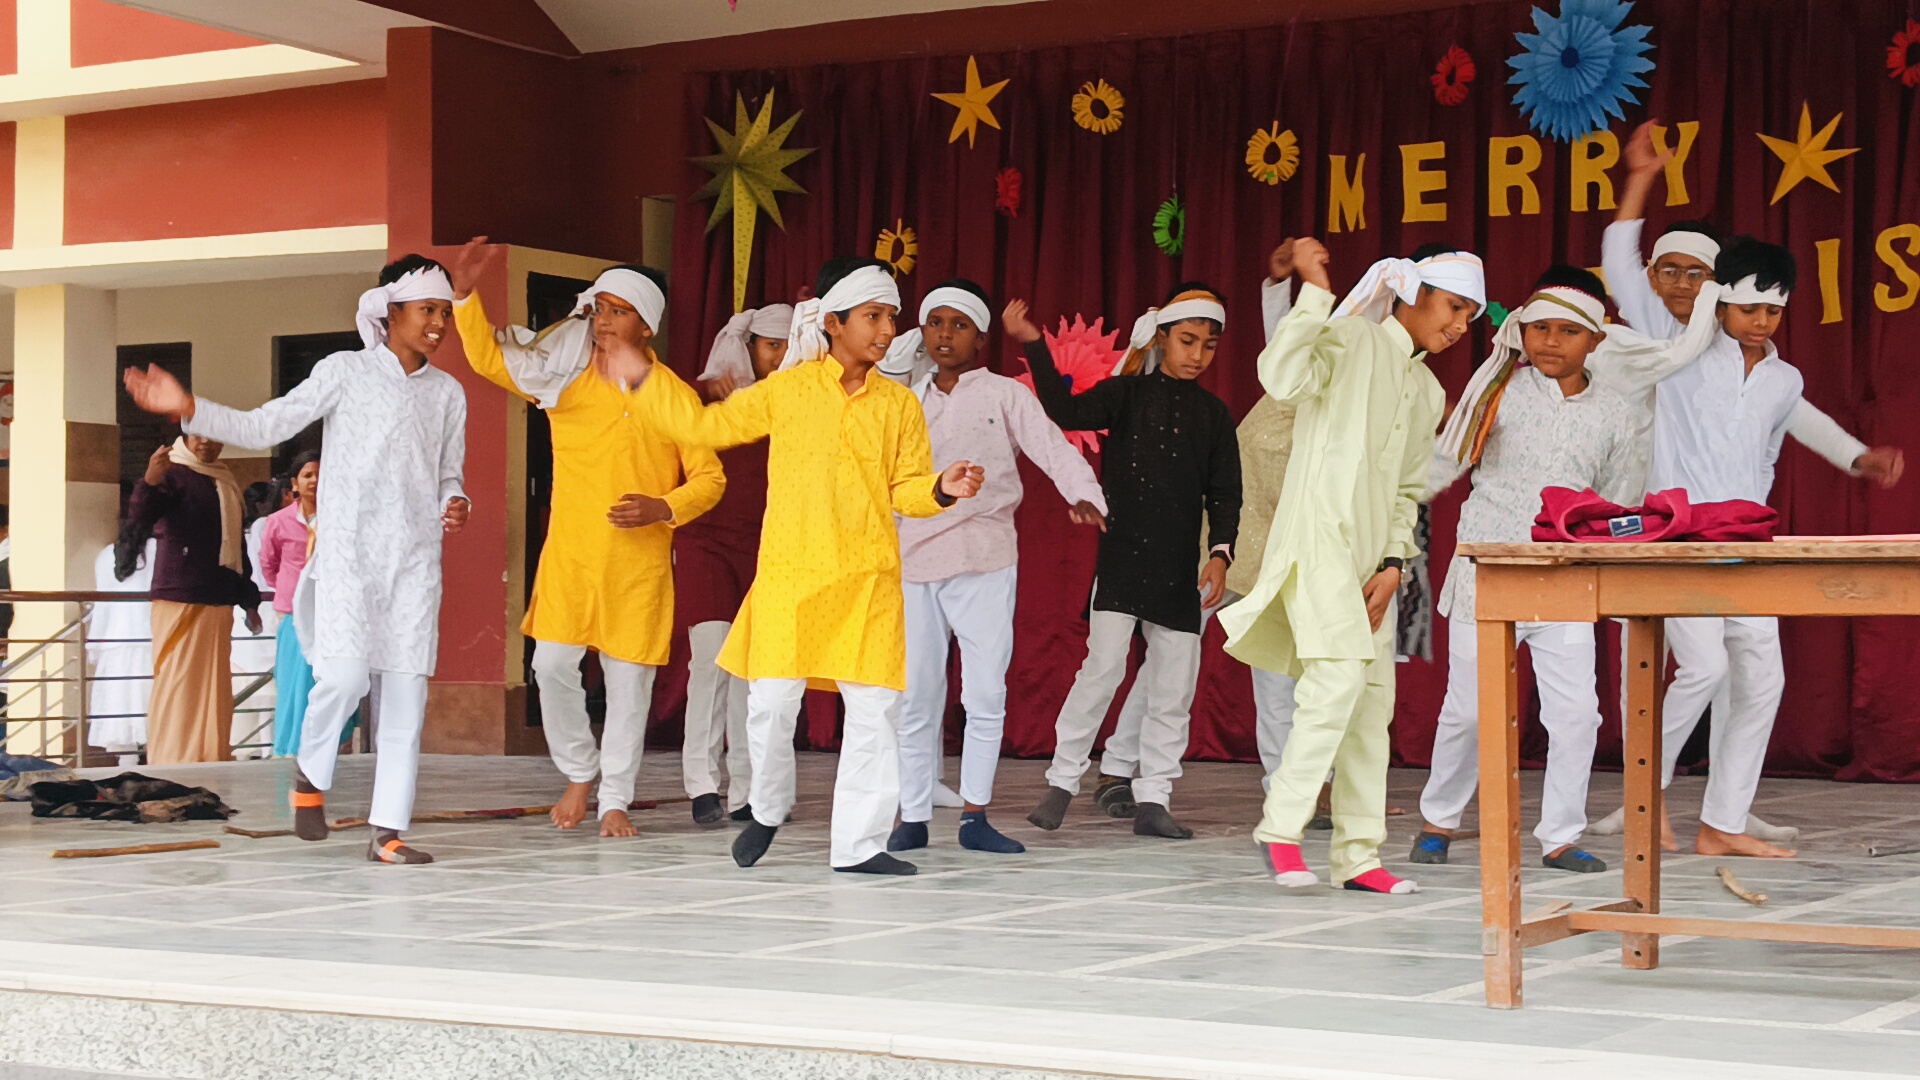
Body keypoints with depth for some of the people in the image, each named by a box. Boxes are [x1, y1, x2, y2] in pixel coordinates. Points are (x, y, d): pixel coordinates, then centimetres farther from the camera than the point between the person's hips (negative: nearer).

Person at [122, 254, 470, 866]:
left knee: (406, 691, -2)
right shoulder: (345, 372, 4)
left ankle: (387, 831, 3)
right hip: (348, 551, -3)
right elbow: (264, 427, 2)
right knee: (345, 674, -20)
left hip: (416, 561, 4)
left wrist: (455, 506, -2)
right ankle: (312, 774, 10)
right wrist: (186, 409, -8)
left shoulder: (447, 392, 14)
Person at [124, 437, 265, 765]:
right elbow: (143, 518, -22)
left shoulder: (226, 483, 17)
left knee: (215, 685, 9)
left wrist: (249, 601, 20)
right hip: (180, 599, -7)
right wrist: (150, 482, -42)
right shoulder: (173, 475, -5)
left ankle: (213, 757, 15)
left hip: (218, 602, 7)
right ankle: (172, 764, -5)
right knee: (178, 684, -8)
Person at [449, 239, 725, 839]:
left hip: (640, 564, -1)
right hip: (569, 556, 1)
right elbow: (488, 357, 3)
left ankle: (615, 801, 15)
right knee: (552, 666, -6)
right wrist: (465, 295, -11)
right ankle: (579, 773, 18)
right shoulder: (564, 376, 4)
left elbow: (709, 478, 3)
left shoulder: (676, 397, 0)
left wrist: (663, 509, -14)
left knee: (629, 681, 2)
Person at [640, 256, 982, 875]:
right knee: (771, 702, -6)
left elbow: (906, 491, 9)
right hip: (788, 574, -1)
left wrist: (943, 489, -12)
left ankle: (858, 842, 5)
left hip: (867, 581, 1)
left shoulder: (899, 405, 8)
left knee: (875, 708, -4)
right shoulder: (786, 390, 5)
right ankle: (768, 810, 22)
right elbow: (705, 428, 13)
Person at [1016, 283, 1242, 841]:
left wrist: (1220, 553, -5)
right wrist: (1035, 347, -24)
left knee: (1175, 686, 4)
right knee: (1103, 667, -13)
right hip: (1121, 559, -4)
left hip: (1179, 570, 4)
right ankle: (1061, 783, 0)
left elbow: (1224, 496, 10)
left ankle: (1153, 800, 13)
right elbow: (1067, 412, -15)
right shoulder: (1127, 393, 2)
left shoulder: (1214, 414, 11)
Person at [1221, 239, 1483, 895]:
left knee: (1374, 698, 4)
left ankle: (1358, 854, 9)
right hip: (1319, 538, -8)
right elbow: (1283, 378, -23)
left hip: (1372, 557, 8)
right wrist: (1315, 292, -23)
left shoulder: (1428, 392, 20)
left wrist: (1393, 564, 5)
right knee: (1339, 676, -20)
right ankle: (1281, 825, -11)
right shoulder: (1351, 340, -3)